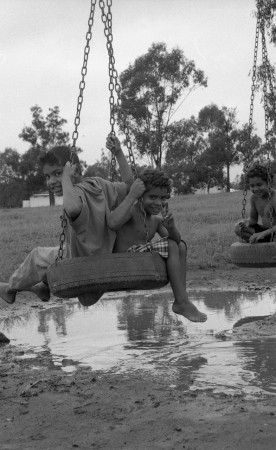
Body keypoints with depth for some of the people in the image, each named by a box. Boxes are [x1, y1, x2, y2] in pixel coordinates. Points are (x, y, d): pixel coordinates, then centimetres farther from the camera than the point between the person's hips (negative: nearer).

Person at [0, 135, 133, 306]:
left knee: (39, 256, 15)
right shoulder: (99, 184, -7)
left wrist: (66, 178, -41)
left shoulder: (77, 191, -32)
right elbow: (129, 184, 2)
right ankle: (45, 288, 54)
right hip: (104, 255, 8)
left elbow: (73, 208, -56)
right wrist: (118, 152, -2)